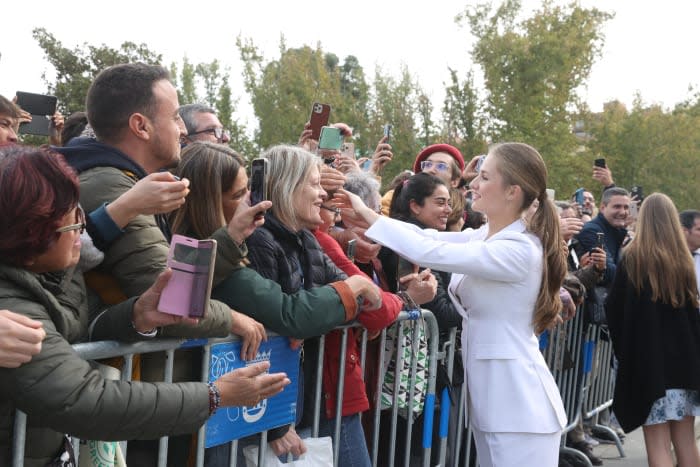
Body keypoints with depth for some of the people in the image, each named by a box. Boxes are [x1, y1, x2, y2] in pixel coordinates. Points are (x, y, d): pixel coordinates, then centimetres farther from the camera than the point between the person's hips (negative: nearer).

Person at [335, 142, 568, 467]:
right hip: (490, 397, 9)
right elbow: (429, 237, 1)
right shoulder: (486, 236, 6)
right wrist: (363, 214, -5)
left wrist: (368, 214, -19)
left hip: (518, 403, -9)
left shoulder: (520, 250, -21)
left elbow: (431, 252, -26)